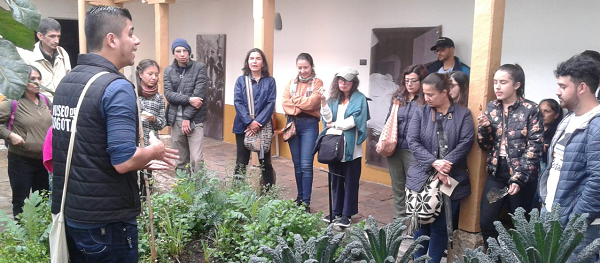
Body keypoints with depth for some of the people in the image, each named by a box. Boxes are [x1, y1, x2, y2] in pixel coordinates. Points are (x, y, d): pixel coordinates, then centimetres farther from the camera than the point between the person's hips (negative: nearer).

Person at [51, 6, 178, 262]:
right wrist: (154, 151, -5)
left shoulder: (65, 82, 7)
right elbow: (123, 162, -25)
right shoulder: (116, 87, -19)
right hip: (105, 220, -8)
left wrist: (142, 160, 15)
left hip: (67, 213, 8)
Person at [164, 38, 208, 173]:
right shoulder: (168, 70, 8)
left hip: (195, 120, -3)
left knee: (197, 159, -9)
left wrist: (187, 117, -13)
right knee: (180, 159, 11)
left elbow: (199, 94, -10)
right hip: (175, 120, 3)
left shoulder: (200, 67, -2)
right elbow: (168, 94, -3)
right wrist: (189, 99, -17)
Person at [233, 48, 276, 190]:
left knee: (265, 163, 8)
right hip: (243, 127, 1)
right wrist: (249, 122, -17)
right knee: (241, 163, 6)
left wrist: (259, 123, -16)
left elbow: (271, 104, -5)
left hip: (263, 128, 0)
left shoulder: (270, 81, 3)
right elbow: (237, 103, -4)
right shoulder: (241, 80, 5)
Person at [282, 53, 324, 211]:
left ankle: (306, 202, -3)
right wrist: (303, 103, -12)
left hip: (309, 124, -4)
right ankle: (300, 197, 23)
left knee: (306, 165, -7)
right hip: (293, 123, 5)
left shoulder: (317, 83, 0)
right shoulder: (292, 83, 13)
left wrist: (295, 99, -2)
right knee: (297, 164, 11)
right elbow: (285, 103, 1)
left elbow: (312, 102, -13)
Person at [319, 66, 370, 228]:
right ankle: (336, 212, 24)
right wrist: (323, 103, -12)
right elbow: (328, 119, 1)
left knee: (350, 182, 3)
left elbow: (354, 120, -13)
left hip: (351, 147, -4)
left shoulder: (359, 98, -2)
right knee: (336, 180, 12)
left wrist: (334, 125, -7)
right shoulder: (334, 98, 11)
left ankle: (347, 214, 12)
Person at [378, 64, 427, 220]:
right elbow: (388, 121, 15)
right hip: (394, 148, 5)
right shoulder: (398, 97, 8)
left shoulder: (427, 101, -7)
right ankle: (398, 219, 32)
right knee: (397, 186, 17)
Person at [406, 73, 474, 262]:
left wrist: (446, 164, -21)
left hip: (451, 180, -1)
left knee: (441, 227, 6)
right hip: (423, 178, 1)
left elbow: (466, 142, -8)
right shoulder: (420, 112, 4)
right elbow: (413, 141, -7)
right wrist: (434, 163, -18)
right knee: (422, 223, 10)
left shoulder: (463, 114, 2)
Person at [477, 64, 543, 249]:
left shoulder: (531, 110, -9)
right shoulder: (491, 107, 4)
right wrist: (484, 128, -15)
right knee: (486, 222, 2)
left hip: (523, 176, -4)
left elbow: (534, 148, -12)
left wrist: (518, 179, -19)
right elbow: (485, 146, 6)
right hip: (496, 173, 4)